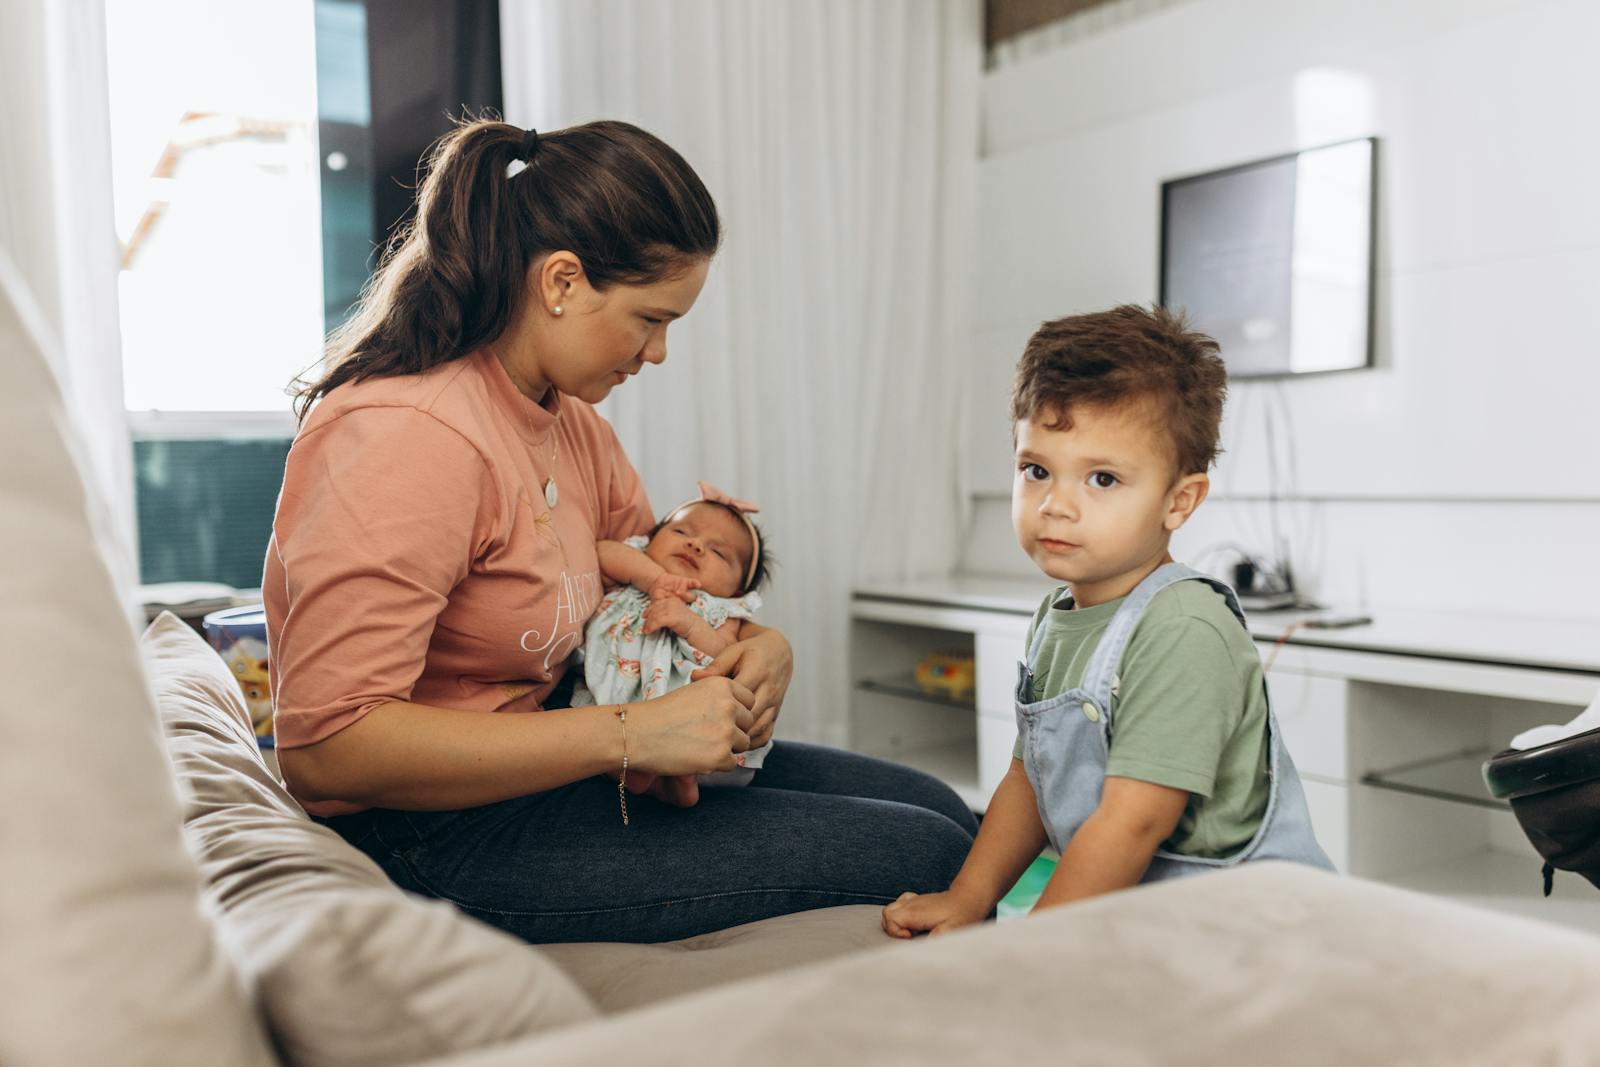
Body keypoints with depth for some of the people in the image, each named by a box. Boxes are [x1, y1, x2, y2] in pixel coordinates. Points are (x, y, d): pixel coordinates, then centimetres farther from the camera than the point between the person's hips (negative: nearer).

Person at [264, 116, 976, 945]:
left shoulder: (568, 416, 7)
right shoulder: (406, 439, -22)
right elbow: (325, 745, -28)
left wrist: (763, 646, -4)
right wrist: (629, 735, -28)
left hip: (537, 755, 9)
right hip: (435, 835, -9)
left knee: (940, 812, 5)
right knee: (925, 862, -12)